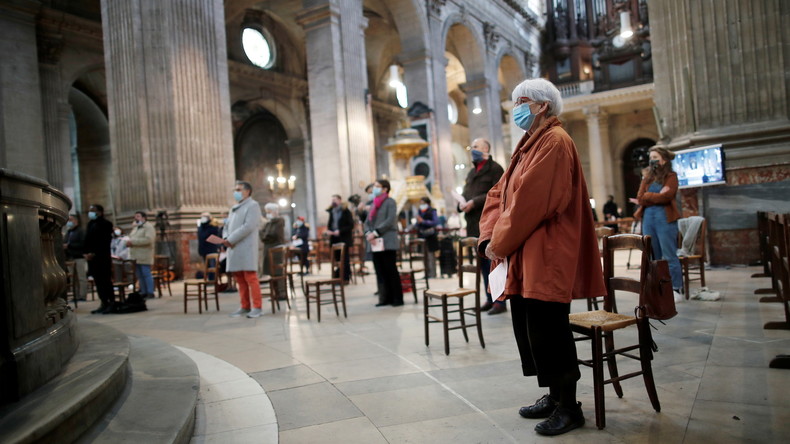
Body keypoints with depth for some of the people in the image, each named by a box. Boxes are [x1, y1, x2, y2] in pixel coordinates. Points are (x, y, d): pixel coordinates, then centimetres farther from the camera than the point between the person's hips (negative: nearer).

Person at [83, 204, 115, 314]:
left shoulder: (106, 224, -5)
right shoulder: (90, 224, 18)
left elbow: (105, 242, -12)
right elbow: (87, 239, 16)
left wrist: (94, 253, -17)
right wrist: (85, 253, 2)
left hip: (102, 257, -7)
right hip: (91, 258, 7)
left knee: (106, 281, -6)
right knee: (98, 281, 7)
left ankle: (111, 303, -1)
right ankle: (104, 303, 12)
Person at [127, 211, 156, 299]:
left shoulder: (149, 227, -6)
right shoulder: (135, 228, 22)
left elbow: (148, 240, -20)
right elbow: (131, 238, 29)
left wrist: (133, 242, -20)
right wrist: (128, 242, 6)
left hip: (144, 257, -8)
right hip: (135, 256, 8)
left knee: (146, 274, -8)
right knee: (139, 275, 8)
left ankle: (150, 293, -5)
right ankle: (144, 292, 13)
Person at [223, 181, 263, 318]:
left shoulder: (252, 205, -2)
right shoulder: (234, 208, 24)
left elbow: (248, 227, -14)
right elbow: (227, 226, 21)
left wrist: (231, 239, -15)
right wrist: (225, 238, -1)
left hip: (246, 248, -7)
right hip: (234, 249, 8)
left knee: (250, 278, -8)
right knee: (240, 280, 8)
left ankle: (256, 307, -4)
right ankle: (245, 307, 15)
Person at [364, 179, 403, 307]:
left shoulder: (390, 202, -2)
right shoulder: (374, 203, 18)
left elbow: (390, 221, -14)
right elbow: (367, 221, 14)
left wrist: (375, 233, -18)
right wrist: (368, 233, -6)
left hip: (387, 242, -6)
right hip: (375, 243, 7)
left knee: (391, 271, -3)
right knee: (380, 271, 7)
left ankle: (397, 298, 5)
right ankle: (385, 298, 14)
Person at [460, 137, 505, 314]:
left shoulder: (495, 168, -2)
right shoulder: (472, 172, 22)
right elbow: (466, 194, 20)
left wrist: (474, 202, -18)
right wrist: (462, 204, -1)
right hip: (475, 224, 7)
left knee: (494, 263, -6)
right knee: (483, 263, 10)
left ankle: (500, 301, -1)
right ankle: (490, 299, 17)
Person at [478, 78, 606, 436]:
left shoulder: (554, 142, -11)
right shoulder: (528, 146, 19)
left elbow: (531, 202, -19)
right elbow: (498, 194, 15)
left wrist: (501, 242, -10)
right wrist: (489, 237, 0)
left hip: (547, 259, -9)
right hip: (524, 260, 10)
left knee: (548, 333, -3)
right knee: (529, 331, 14)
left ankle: (569, 408, 13)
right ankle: (554, 397, 29)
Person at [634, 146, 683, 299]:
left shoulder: (671, 176, 3)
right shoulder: (647, 176, 16)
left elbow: (666, 196, -12)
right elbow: (640, 198, 4)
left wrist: (647, 196, -1)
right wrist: (656, 197, -7)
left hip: (665, 219, -5)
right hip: (648, 218, 5)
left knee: (669, 256, -4)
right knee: (653, 257, 8)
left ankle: (676, 290, 1)